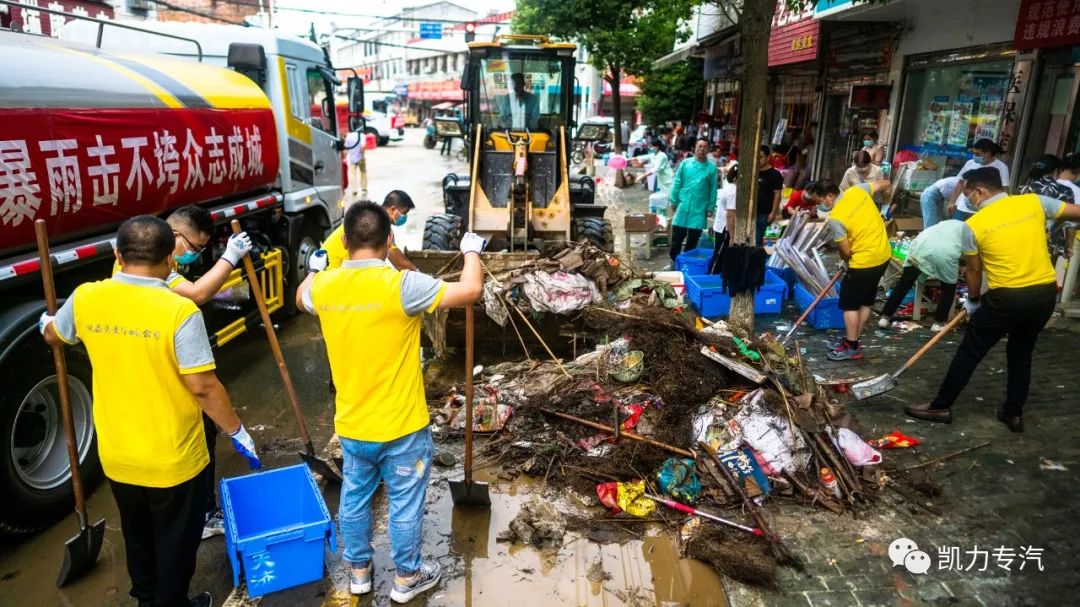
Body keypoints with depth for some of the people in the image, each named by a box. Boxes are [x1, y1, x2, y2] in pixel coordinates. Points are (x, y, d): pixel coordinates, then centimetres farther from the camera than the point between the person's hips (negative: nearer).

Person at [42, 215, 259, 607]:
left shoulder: (85, 299, -8)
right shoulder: (179, 311, -25)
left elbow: (53, 336, 15)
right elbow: (202, 386, -23)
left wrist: (46, 323, 39)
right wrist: (237, 431, -10)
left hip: (116, 456, 6)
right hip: (173, 459, -5)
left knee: (137, 538, 28)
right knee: (175, 542, 17)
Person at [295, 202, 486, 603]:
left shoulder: (323, 286, -7)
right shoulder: (401, 285, -24)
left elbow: (301, 299, 18)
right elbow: (471, 291, -22)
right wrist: (472, 251, -4)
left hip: (351, 426, 5)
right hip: (401, 427, -5)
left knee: (354, 499, 23)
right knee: (405, 505, 15)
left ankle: (359, 571, 42)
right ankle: (407, 577, 33)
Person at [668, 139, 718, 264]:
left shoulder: (711, 167, 0)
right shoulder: (685, 163, 0)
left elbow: (713, 189, 3)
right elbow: (677, 182, 3)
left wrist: (710, 207, 1)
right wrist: (674, 201, 0)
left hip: (699, 207, 0)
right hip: (683, 205, 0)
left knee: (693, 238, 9)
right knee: (677, 235, 4)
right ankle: (674, 259, 18)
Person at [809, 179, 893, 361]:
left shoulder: (835, 218, -21)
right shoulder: (857, 190, -2)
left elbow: (846, 252, -15)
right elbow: (885, 184, 14)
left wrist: (845, 260, 7)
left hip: (864, 262, -8)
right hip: (883, 255, 8)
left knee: (849, 304, 5)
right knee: (865, 301, 17)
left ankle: (852, 347, 12)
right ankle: (852, 340, 28)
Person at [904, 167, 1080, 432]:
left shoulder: (973, 225, -8)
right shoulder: (1035, 202, 0)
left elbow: (973, 271, 1)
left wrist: (973, 300, 18)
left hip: (1006, 298, -5)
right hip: (1045, 293, 5)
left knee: (969, 353, 8)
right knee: (1021, 353, 22)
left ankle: (941, 407, 15)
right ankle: (1013, 413, 28)